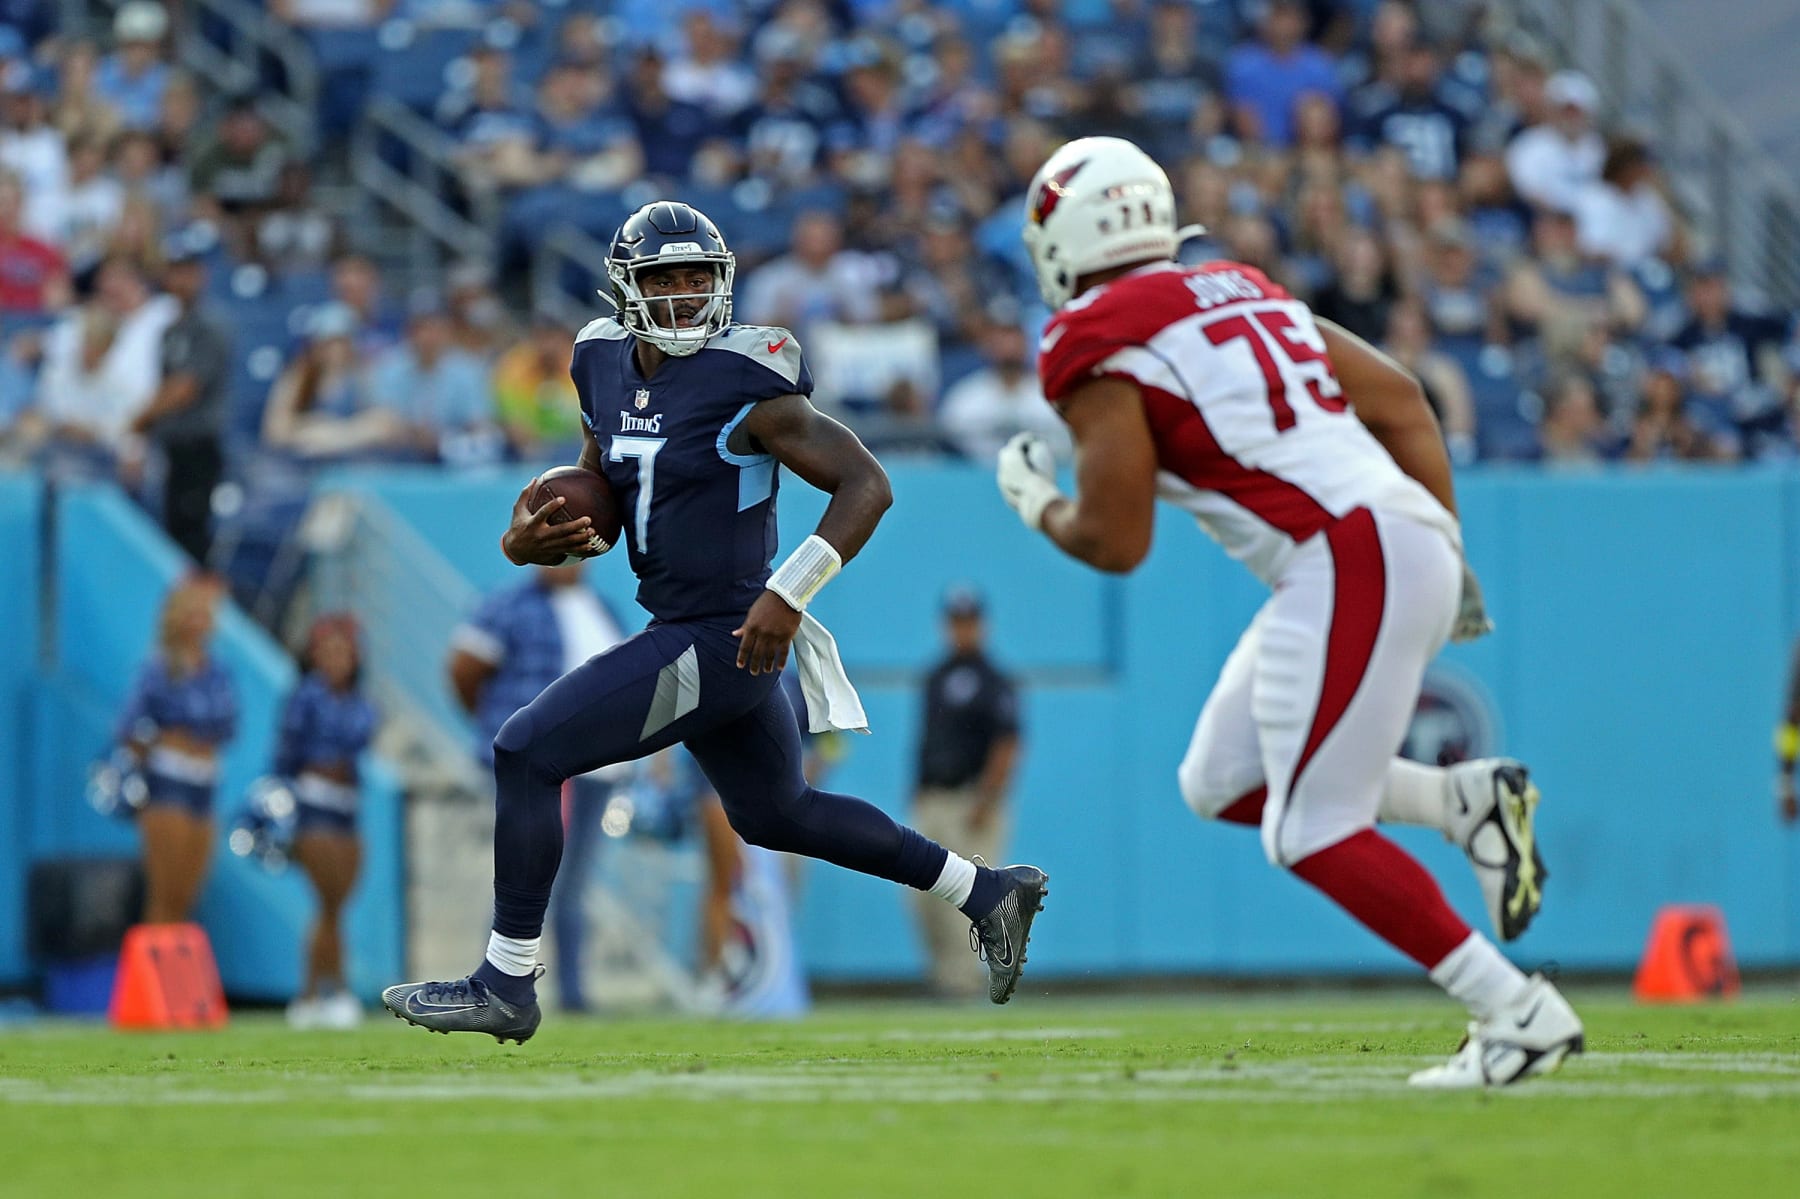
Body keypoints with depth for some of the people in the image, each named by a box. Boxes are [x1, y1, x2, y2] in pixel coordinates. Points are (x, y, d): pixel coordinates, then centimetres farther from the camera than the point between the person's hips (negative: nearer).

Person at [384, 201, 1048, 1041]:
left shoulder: (745, 385, -17)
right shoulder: (606, 366, 7)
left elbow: (866, 484, -17)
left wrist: (789, 593, -26)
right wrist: (532, 538, -2)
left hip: (724, 638, -10)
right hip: (681, 629, 10)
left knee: (527, 753, -11)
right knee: (777, 817, 26)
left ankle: (506, 985, -3)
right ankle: (988, 894, 38)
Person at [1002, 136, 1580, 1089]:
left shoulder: (1097, 346, -4)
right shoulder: (1238, 293, 21)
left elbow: (1117, 544, -4)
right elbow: (1400, 401, 20)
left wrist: (1039, 507, 17)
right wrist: (1448, 555, 23)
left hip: (1349, 567, -9)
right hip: (1413, 538, 9)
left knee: (1312, 831, -5)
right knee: (1225, 785, 17)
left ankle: (1520, 1016, -8)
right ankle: (1469, 800, 8)